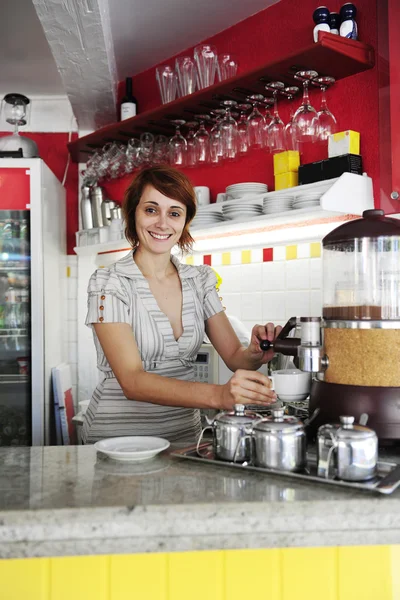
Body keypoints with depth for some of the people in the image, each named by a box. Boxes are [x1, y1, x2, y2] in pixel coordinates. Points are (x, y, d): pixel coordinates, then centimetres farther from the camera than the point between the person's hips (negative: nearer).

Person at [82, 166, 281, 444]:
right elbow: (132, 381, -21)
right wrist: (217, 395, -35)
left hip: (185, 432, 4)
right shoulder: (108, 284, -10)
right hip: (118, 433, -3)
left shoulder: (200, 280, 4)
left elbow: (235, 356, 3)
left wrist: (256, 354, -20)